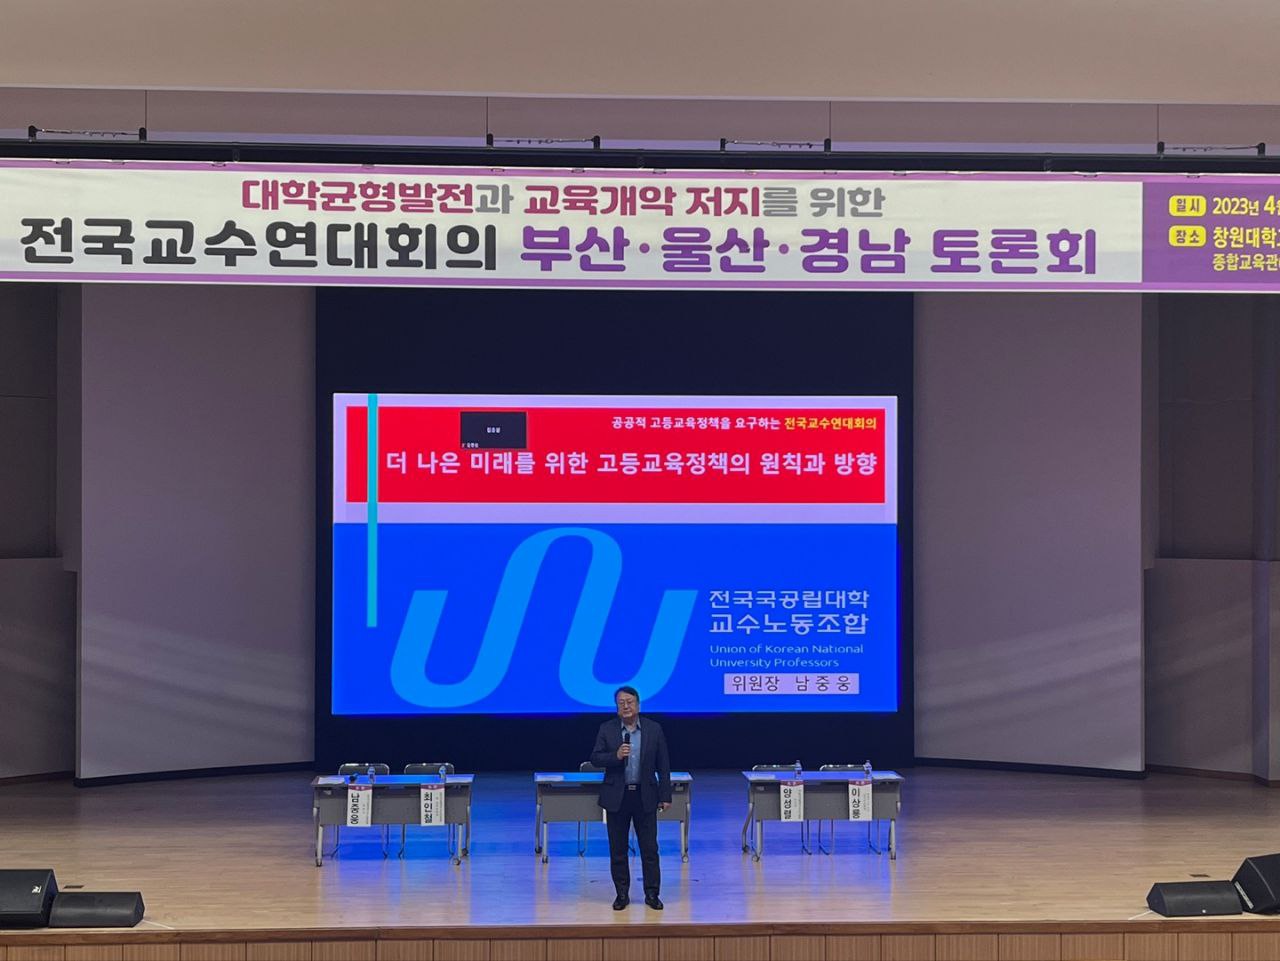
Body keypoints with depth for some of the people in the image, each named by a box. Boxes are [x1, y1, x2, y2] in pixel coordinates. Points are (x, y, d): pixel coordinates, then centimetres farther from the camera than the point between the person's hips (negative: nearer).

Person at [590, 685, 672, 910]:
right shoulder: (607, 729, 1)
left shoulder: (654, 729, 1)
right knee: (617, 849, 5)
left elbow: (663, 765, 3)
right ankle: (622, 894, 14)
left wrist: (665, 796, 0)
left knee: (650, 848, 1)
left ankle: (652, 893, 9)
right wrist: (616, 756, -20)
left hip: (645, 796, 0)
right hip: (617, 797, 0)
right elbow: (595, 758, -2)